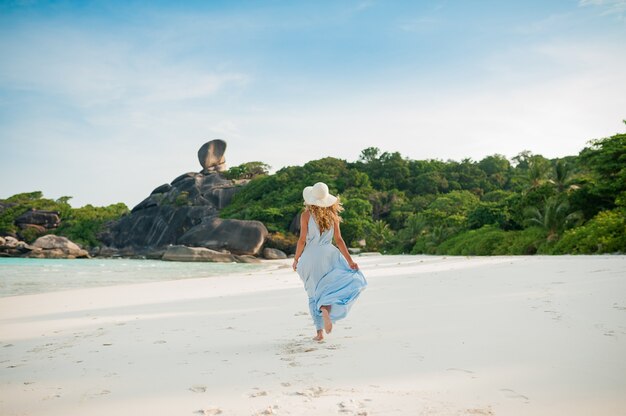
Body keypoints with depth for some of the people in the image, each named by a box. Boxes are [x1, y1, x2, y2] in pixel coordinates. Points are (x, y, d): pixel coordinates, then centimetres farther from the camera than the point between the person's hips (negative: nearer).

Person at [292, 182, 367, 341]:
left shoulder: (306, 215, -4)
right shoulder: (332, 215, 3)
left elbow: (302, 240, -7)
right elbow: (338, 240, 0)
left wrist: (296, 259, 5)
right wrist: (350, 261, 2)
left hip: (310, 257, 0)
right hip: (328, 255, 0)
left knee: (315, 294, 13)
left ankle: (319, 332, 9)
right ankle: (327, 308, -12)